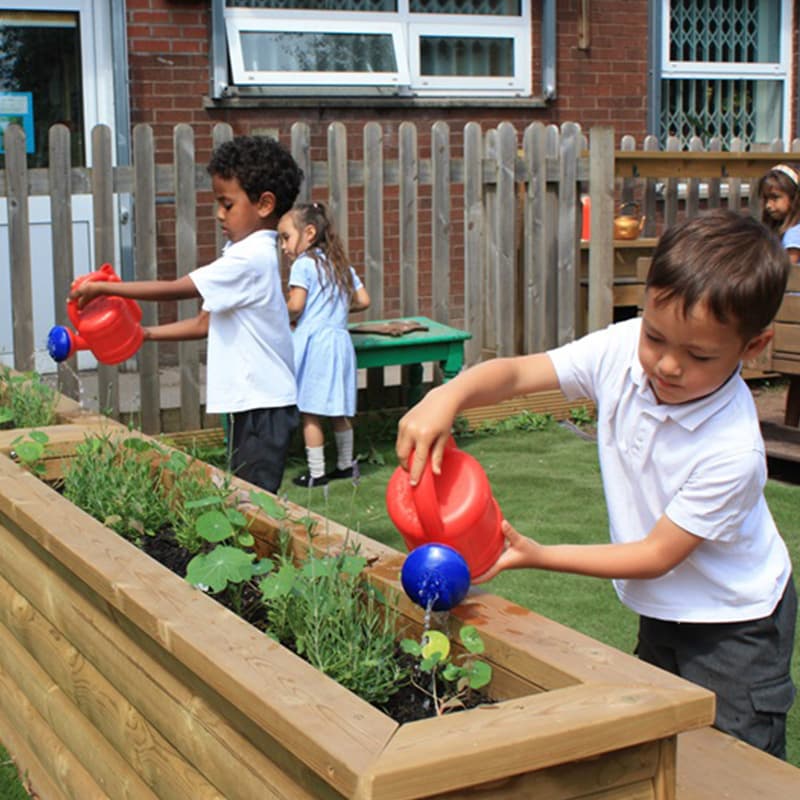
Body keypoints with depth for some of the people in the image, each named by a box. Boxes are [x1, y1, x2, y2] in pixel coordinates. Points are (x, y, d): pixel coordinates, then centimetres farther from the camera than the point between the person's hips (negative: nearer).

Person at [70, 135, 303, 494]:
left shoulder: (250, 259, -17)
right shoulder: (245, 255, 14)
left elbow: (175, 289, -19)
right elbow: (205, 323, 13)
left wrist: (102, 288, -12)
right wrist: (144, 334, 7)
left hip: (263, 406, -10)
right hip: (249, 402, 10)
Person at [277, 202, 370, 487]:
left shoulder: (303, 264, -7)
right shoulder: (341, 264, 14)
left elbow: (295, 306, -14)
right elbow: (363, 300, 13)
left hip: (312, 340, -7)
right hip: (339, 338, 7)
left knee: (310, 412, -1)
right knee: (338, 410, 16)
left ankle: (316, 473, 2)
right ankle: (345, 465, 23)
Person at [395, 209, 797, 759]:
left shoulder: (733, 452, -32)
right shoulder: (624, 350, -18)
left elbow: (657, 554, -24)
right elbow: (516, 373, -16)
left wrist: (537, 556, -27)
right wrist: (448, 396, -38)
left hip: (733, 623, -5)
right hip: (662, 610, 6)